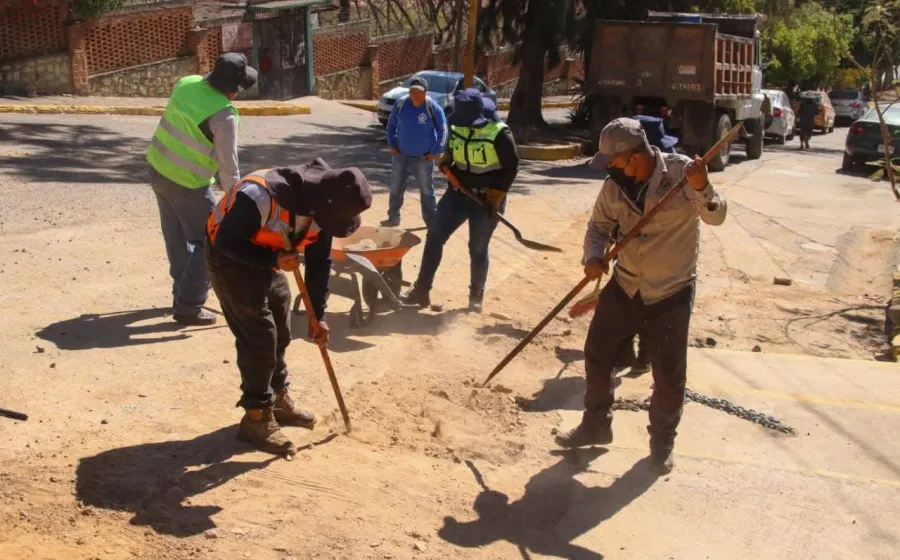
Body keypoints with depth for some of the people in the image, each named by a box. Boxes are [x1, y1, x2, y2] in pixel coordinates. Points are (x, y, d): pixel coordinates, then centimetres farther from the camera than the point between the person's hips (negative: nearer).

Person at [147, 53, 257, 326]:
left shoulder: (186, 83, -1)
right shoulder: (223, 114, -22)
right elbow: (228, 166, -19)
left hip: (158, 169, 8)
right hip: (187, 183, -8)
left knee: (177, 239, 20)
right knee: (207, 242, 4)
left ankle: (182, 293, 34)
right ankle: (188, 307, 4)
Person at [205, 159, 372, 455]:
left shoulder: (323, 207, -14)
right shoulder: (260, 196, -38)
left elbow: (320, 262, -4)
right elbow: (226, 242, -29)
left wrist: (318, 315, -6)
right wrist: (274, 260, -37)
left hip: (269, 260, 7)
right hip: (231, 259, -7)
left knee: (279, 332, 13)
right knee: (259, 334, -10)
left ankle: (278, 398, 32)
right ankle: (257, 417, 1)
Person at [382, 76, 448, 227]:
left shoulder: (433, 107, -16)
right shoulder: (400, 103, -8)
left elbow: (442, 130, -7)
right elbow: (391, 125, 7)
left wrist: (436, 151, -9)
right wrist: (392, 144, 1)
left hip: (424, 158, -3)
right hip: (402, 155, 3)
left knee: (427, 191, 6)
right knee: (395, 188, 11)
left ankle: (432, 222, 16)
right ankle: (393, 218, 26)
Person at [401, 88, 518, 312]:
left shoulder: (499, 134, -18)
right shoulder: (457, 127, -1)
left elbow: (512, 167, -12)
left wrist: (497, 197, -17)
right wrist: (446, 160, -4)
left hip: (486, 199, -5)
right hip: (458, 193, 5)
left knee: (478, 248, 4)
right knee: (434, 235, -1)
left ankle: (477, 295, 24)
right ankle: (422, 290, 8)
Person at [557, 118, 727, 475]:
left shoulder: (681, 171, -18)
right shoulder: (615, 185, -5)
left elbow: (715, 217, -21)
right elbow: (600, 224, 5)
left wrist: (702, 189, -41)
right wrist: (594, 256, -15)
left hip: (671, 292, -4)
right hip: (625, 285, 5)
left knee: (669, 374, 3)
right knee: (597, 353, 12)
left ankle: (662, 441, 25)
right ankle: (596, 425, 33)